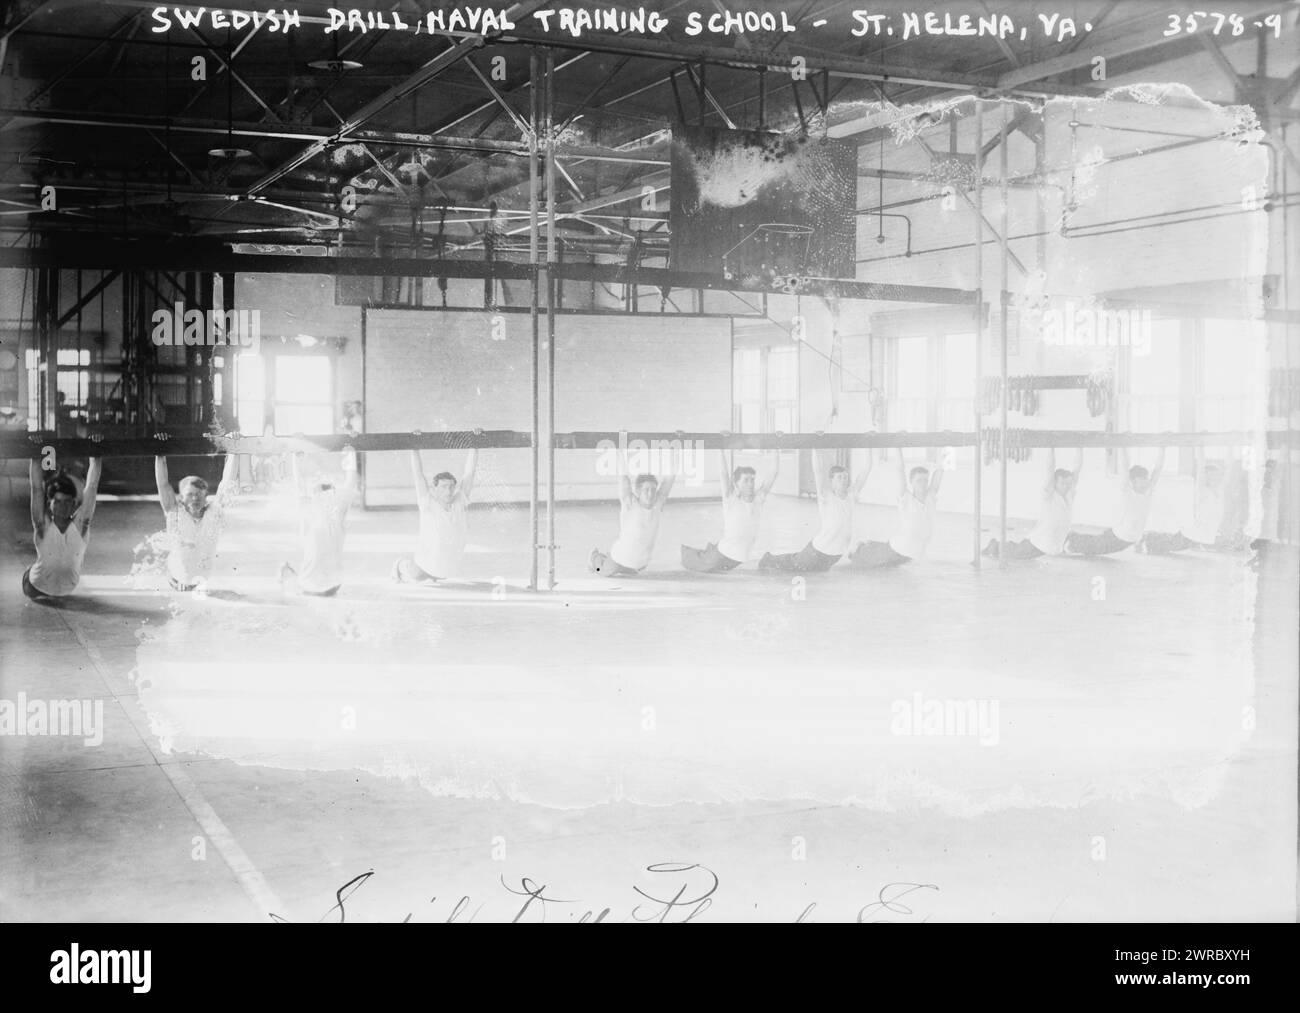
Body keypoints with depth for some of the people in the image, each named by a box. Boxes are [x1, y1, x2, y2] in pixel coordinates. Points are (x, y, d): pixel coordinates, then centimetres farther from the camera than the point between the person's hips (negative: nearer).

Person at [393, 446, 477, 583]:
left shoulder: (461, 501, -12)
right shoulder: (428, 503, -18)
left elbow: (469, 471, -12)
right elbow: (418, 474, -21)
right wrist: (415, 449, -22)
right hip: (424, 568, -3)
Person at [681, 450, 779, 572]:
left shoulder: (758, 498, -8)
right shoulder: (731, 499, -15)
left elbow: (773, 471, -11)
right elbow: (723, 473, -24)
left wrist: (774, 450, -16)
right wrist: (721, 450, -27)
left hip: (740, 558, 3)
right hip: (723, 552, -3)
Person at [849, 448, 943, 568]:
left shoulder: (930, 497, -8)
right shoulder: (906, 498, -18)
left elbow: (938, 472, -12)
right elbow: (901, 471, -25)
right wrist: (899, 449, -27)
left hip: (914, 553, 4)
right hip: (896, 548, -4)